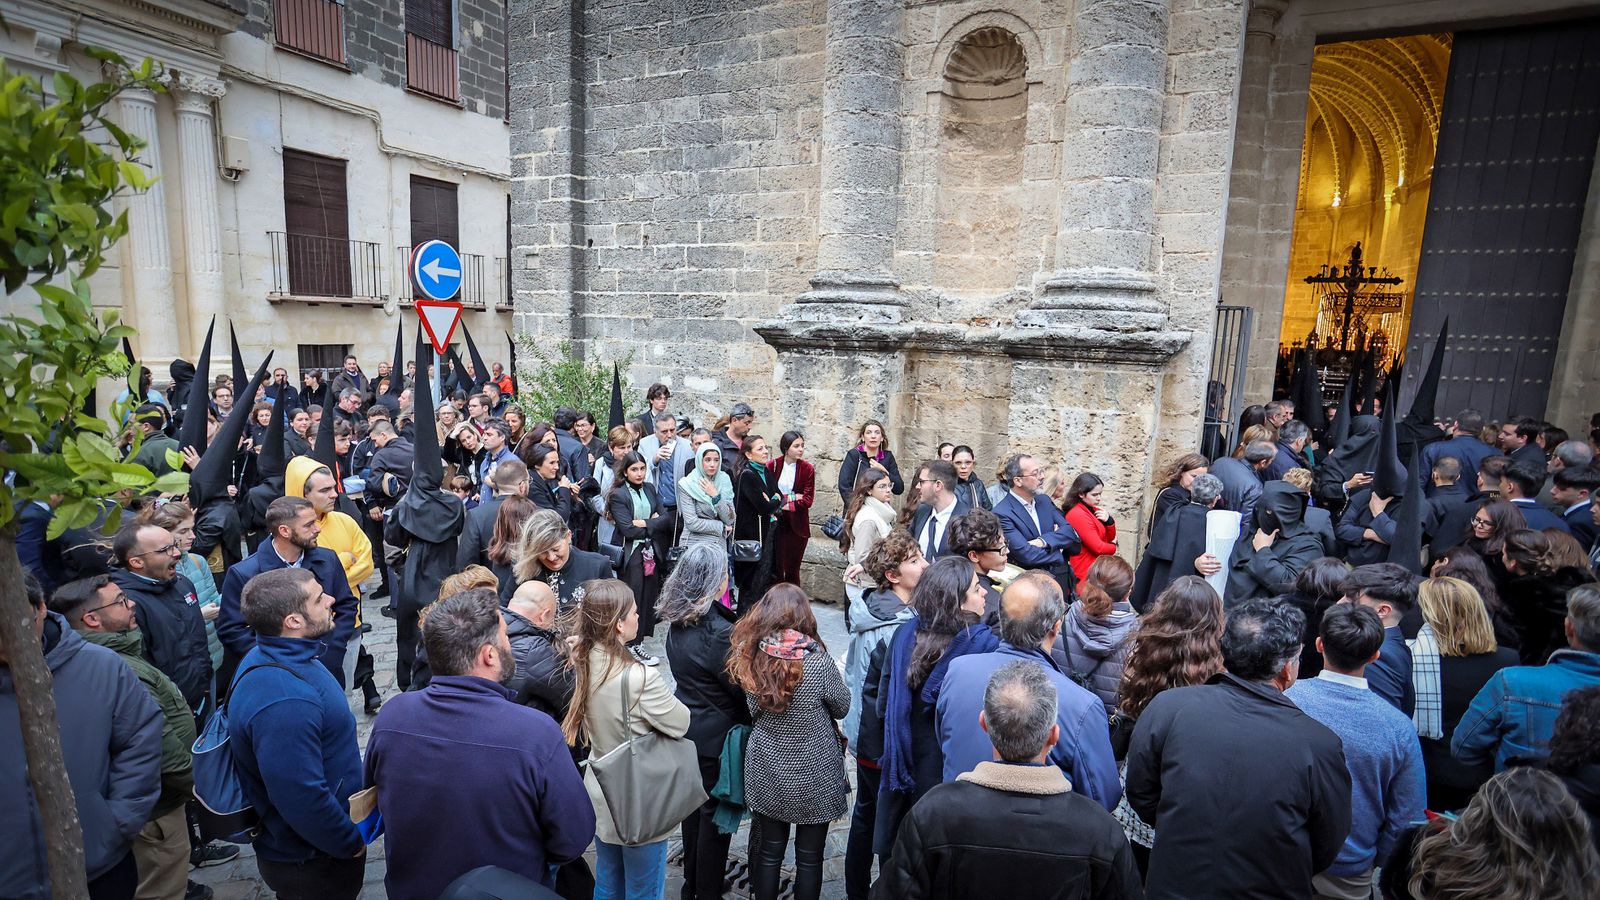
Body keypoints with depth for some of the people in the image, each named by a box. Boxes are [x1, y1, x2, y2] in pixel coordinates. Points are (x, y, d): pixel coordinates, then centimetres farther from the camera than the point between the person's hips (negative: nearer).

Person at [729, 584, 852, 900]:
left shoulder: (750, 655, -13)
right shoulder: (817, 661, -23)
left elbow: (753, 711, 0)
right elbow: (842, 707, -6)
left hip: (766, 773, 3)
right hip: (813, 776, -3)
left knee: (769, 851, 20)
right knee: (809, 857, 16)